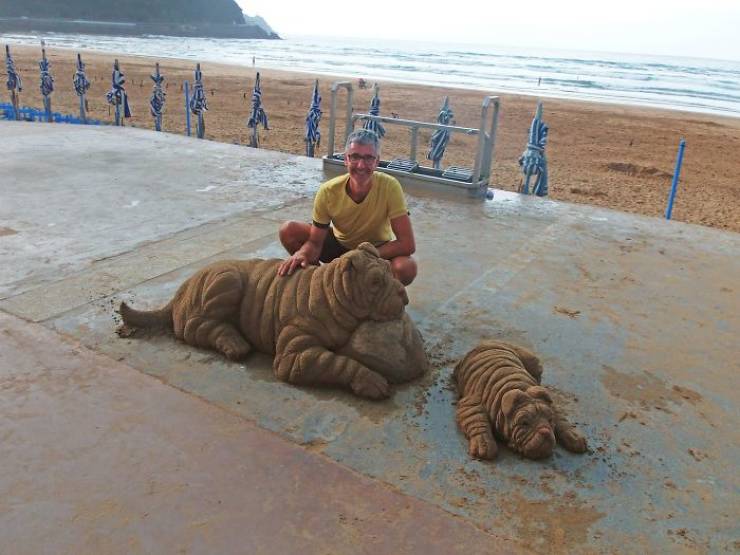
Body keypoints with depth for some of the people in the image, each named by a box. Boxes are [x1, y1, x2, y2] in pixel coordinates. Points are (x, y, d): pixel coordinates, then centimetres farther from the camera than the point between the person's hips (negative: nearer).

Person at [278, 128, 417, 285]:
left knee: (407, 267, -33)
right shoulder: (328, 191, -24)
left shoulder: (390, 187, -30)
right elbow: (315, 242, -17)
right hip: (339, 244, 2)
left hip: (377, 251, -2)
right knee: (288, 231, -17)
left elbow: (407, 244, -30)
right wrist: (302, 254, -41)